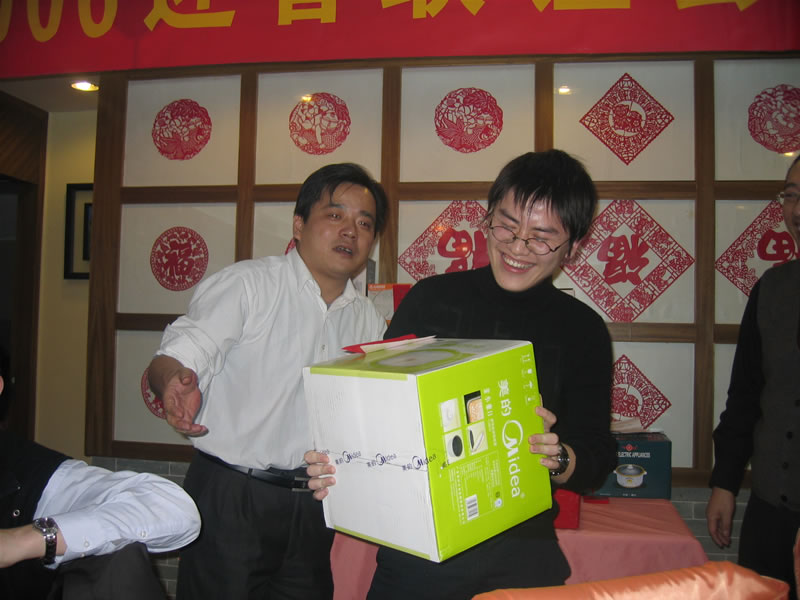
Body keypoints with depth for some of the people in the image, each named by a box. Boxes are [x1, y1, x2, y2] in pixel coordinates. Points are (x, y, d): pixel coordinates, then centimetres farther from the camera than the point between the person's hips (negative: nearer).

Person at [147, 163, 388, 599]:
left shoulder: (368, 318, 10)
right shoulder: (245, 284, -7)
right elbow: (175, 357, -16)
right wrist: (176, 383, -38)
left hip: (316, 505, 5)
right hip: (231, 497, -4)